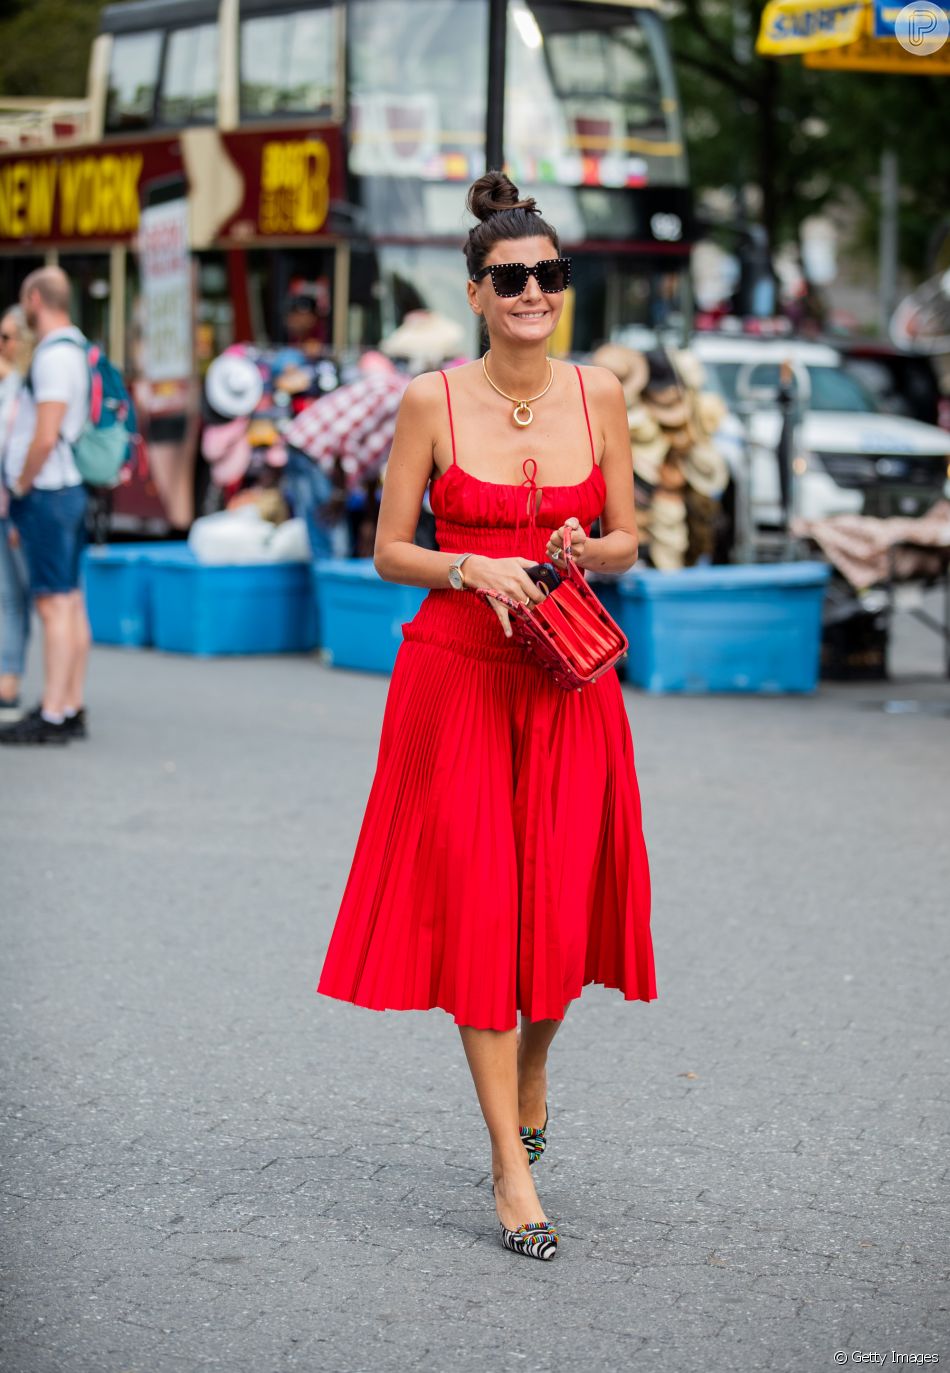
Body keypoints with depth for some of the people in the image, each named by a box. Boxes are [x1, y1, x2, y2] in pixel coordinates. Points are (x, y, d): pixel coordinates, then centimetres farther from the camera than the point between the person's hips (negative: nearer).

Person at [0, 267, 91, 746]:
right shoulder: (73, 350, 14)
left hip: (46, 493, -10)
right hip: (66, 490, 10)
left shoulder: (55, 356, -16)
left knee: (55, 604, -9)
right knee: (70, 603, 10)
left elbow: (46, 437, -23)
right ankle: (71, 709, 14)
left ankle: (52, 717, -9)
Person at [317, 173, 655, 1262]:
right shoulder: (433, 403, -4)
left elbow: (628, 541, 11)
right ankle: (511, 1169, -2)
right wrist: (470, 569, -16)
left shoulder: (598, 395, 3)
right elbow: (388, 553, 1)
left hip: (569, 681, 3)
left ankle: (530, 1080, 37)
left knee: (560, 906, 5)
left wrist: (584, 550, -10)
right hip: (456, 674, -2)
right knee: (476, 901, -6)